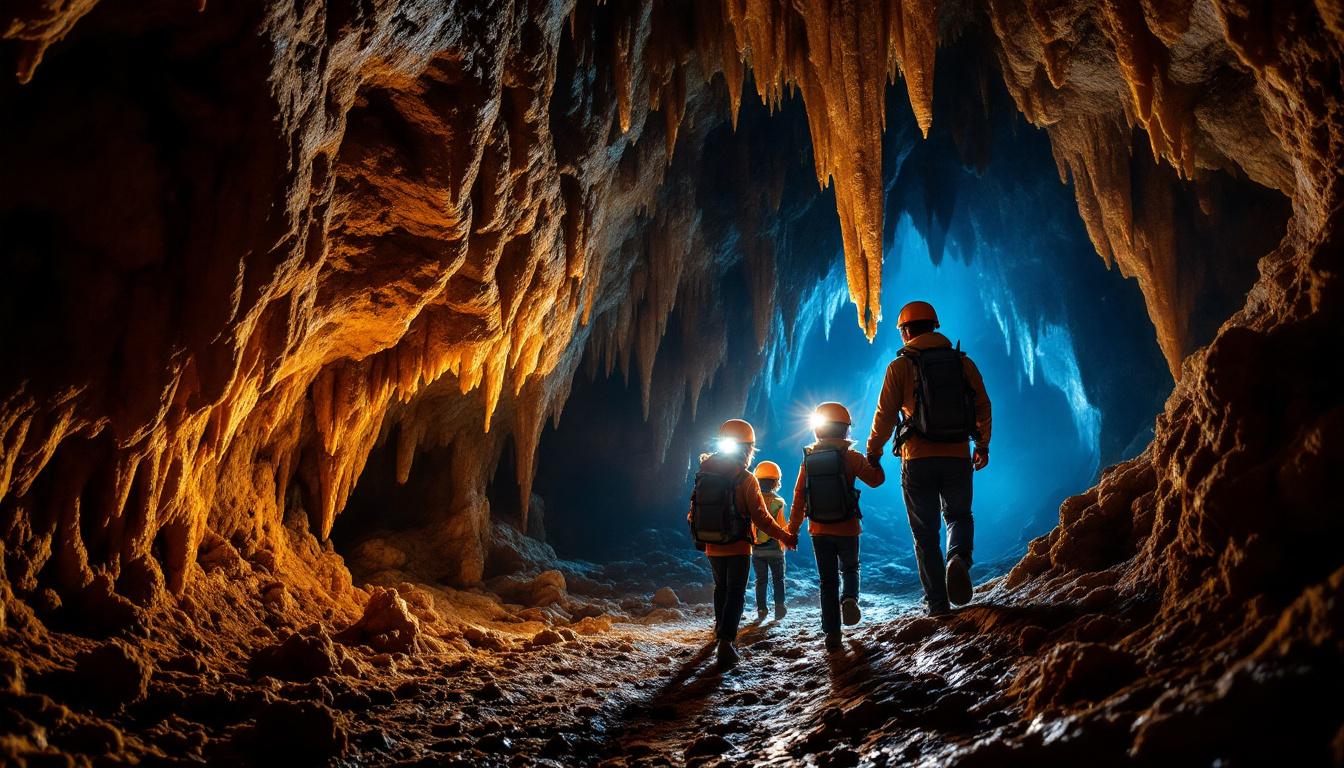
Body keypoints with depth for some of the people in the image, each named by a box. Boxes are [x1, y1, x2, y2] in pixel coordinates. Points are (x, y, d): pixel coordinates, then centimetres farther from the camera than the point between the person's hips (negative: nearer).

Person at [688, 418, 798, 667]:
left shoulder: (705, 473, -1)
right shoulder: (746, 480, -15)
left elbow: (694, 513, 7)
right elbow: (761, 518, -14)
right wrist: (785, 537, -3)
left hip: (712, 546, 5)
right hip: (738, 548, -5)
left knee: (721, 587, 24)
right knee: (735, 593, 0)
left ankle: (721, 629, 42)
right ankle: (726, 642, -14)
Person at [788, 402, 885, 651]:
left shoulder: (808, 460, -1)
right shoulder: (851, 457, -10)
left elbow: (798, 498, 0)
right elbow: (876, 479, -6)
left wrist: (793, 530, 6)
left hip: (819, 531, 2)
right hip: (847, 529, -2)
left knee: (827, 581, 10)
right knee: (850, 569, 23)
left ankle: (832, 634, 7)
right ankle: (849, 599, -8)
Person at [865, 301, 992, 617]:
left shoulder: (900, 366, -2)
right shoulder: (963, 362, 6)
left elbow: (885, 415, -2)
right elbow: (983, 407, 10)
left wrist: (873, 452, 12)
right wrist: (983, 446, 25)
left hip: (918, 459, -2)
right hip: (958, 458, 2)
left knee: (926, 533, 9)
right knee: (959, 516, 20)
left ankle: (938, 603, 7)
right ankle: (959, 558, -12)